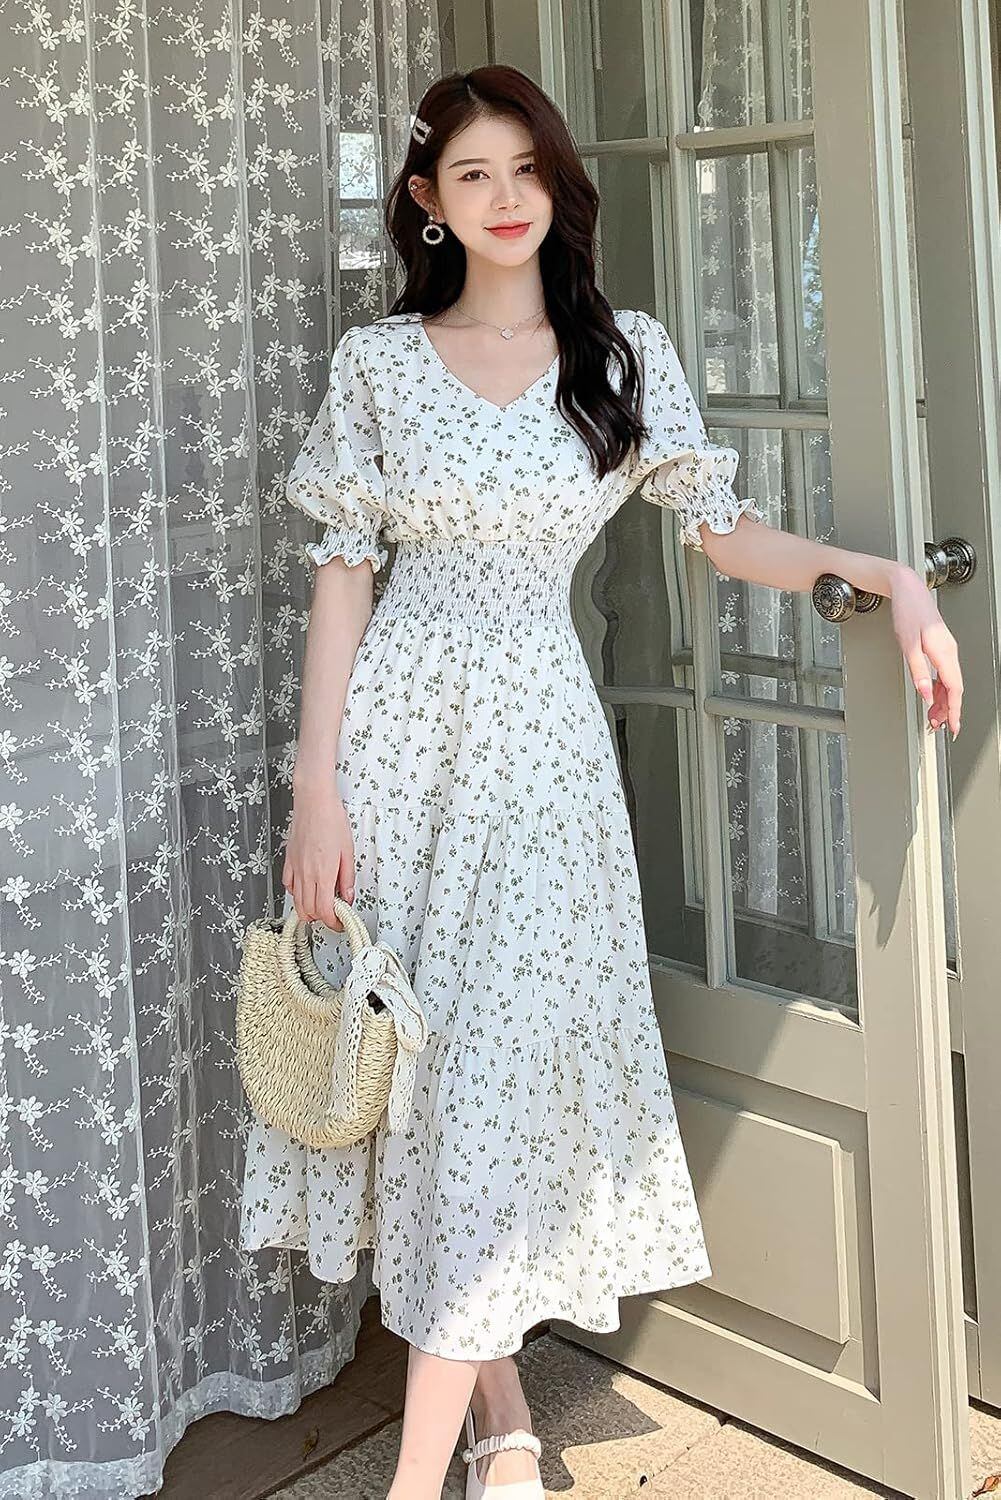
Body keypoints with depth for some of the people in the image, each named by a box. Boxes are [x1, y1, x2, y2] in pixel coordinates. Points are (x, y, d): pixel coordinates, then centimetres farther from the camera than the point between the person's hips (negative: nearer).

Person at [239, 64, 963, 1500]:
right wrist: (317, 786, -5)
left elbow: (725, 531, 6)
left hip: (537, 734, 0)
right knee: (403, 1055, 4)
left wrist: (889, 575, -9)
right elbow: (343, 574, 1)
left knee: (502, 1069, -3)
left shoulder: (627, 351, 4)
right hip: (399, 727, 1)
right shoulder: (377, 360, 3)